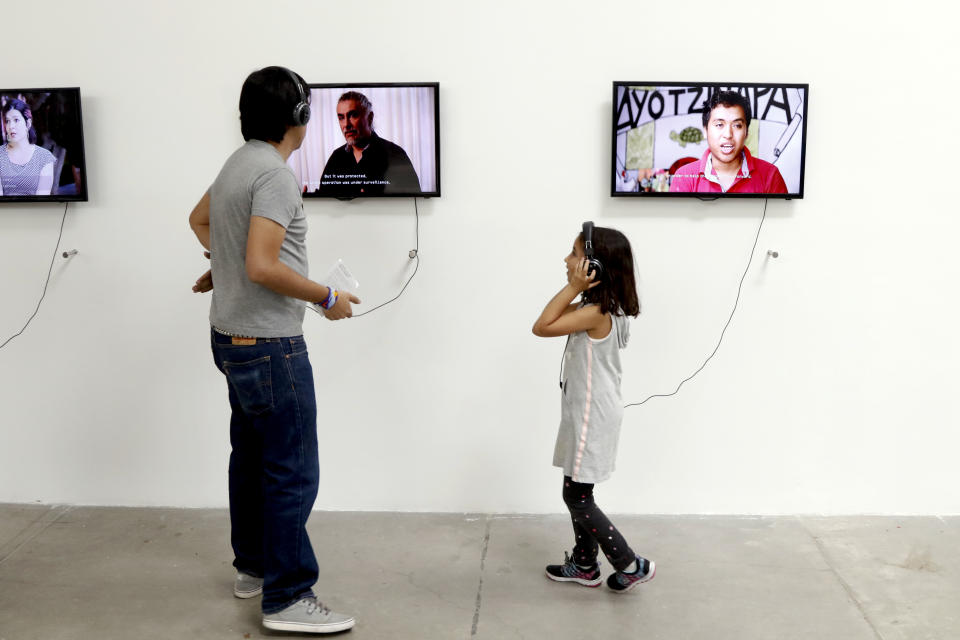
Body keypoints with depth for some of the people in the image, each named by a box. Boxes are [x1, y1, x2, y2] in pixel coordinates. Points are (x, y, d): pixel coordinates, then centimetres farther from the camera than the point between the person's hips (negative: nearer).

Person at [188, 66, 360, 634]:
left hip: (232, 337, 10)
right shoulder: (276, 175, -20)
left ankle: (253, 567, 33)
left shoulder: (236, 164, 11)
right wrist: (328, 297, -17)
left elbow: (199, 218, 30)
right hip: (270, 345, -10)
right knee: (293, 473, -4)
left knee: (251, 456, 19)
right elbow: (263, 267, -27)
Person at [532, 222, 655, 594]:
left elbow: (541, 327, -23)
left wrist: (574, 287, -22)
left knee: (576, 498, 0)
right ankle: (584, 565, 30)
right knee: (577, 494, 17)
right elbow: (554, 318, 11)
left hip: (592, 418, -10)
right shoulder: (601, 309, 6)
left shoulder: (596, 313, -25)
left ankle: (631, 565, 9)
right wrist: (577, 290, 0)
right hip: (588, 415, 10)